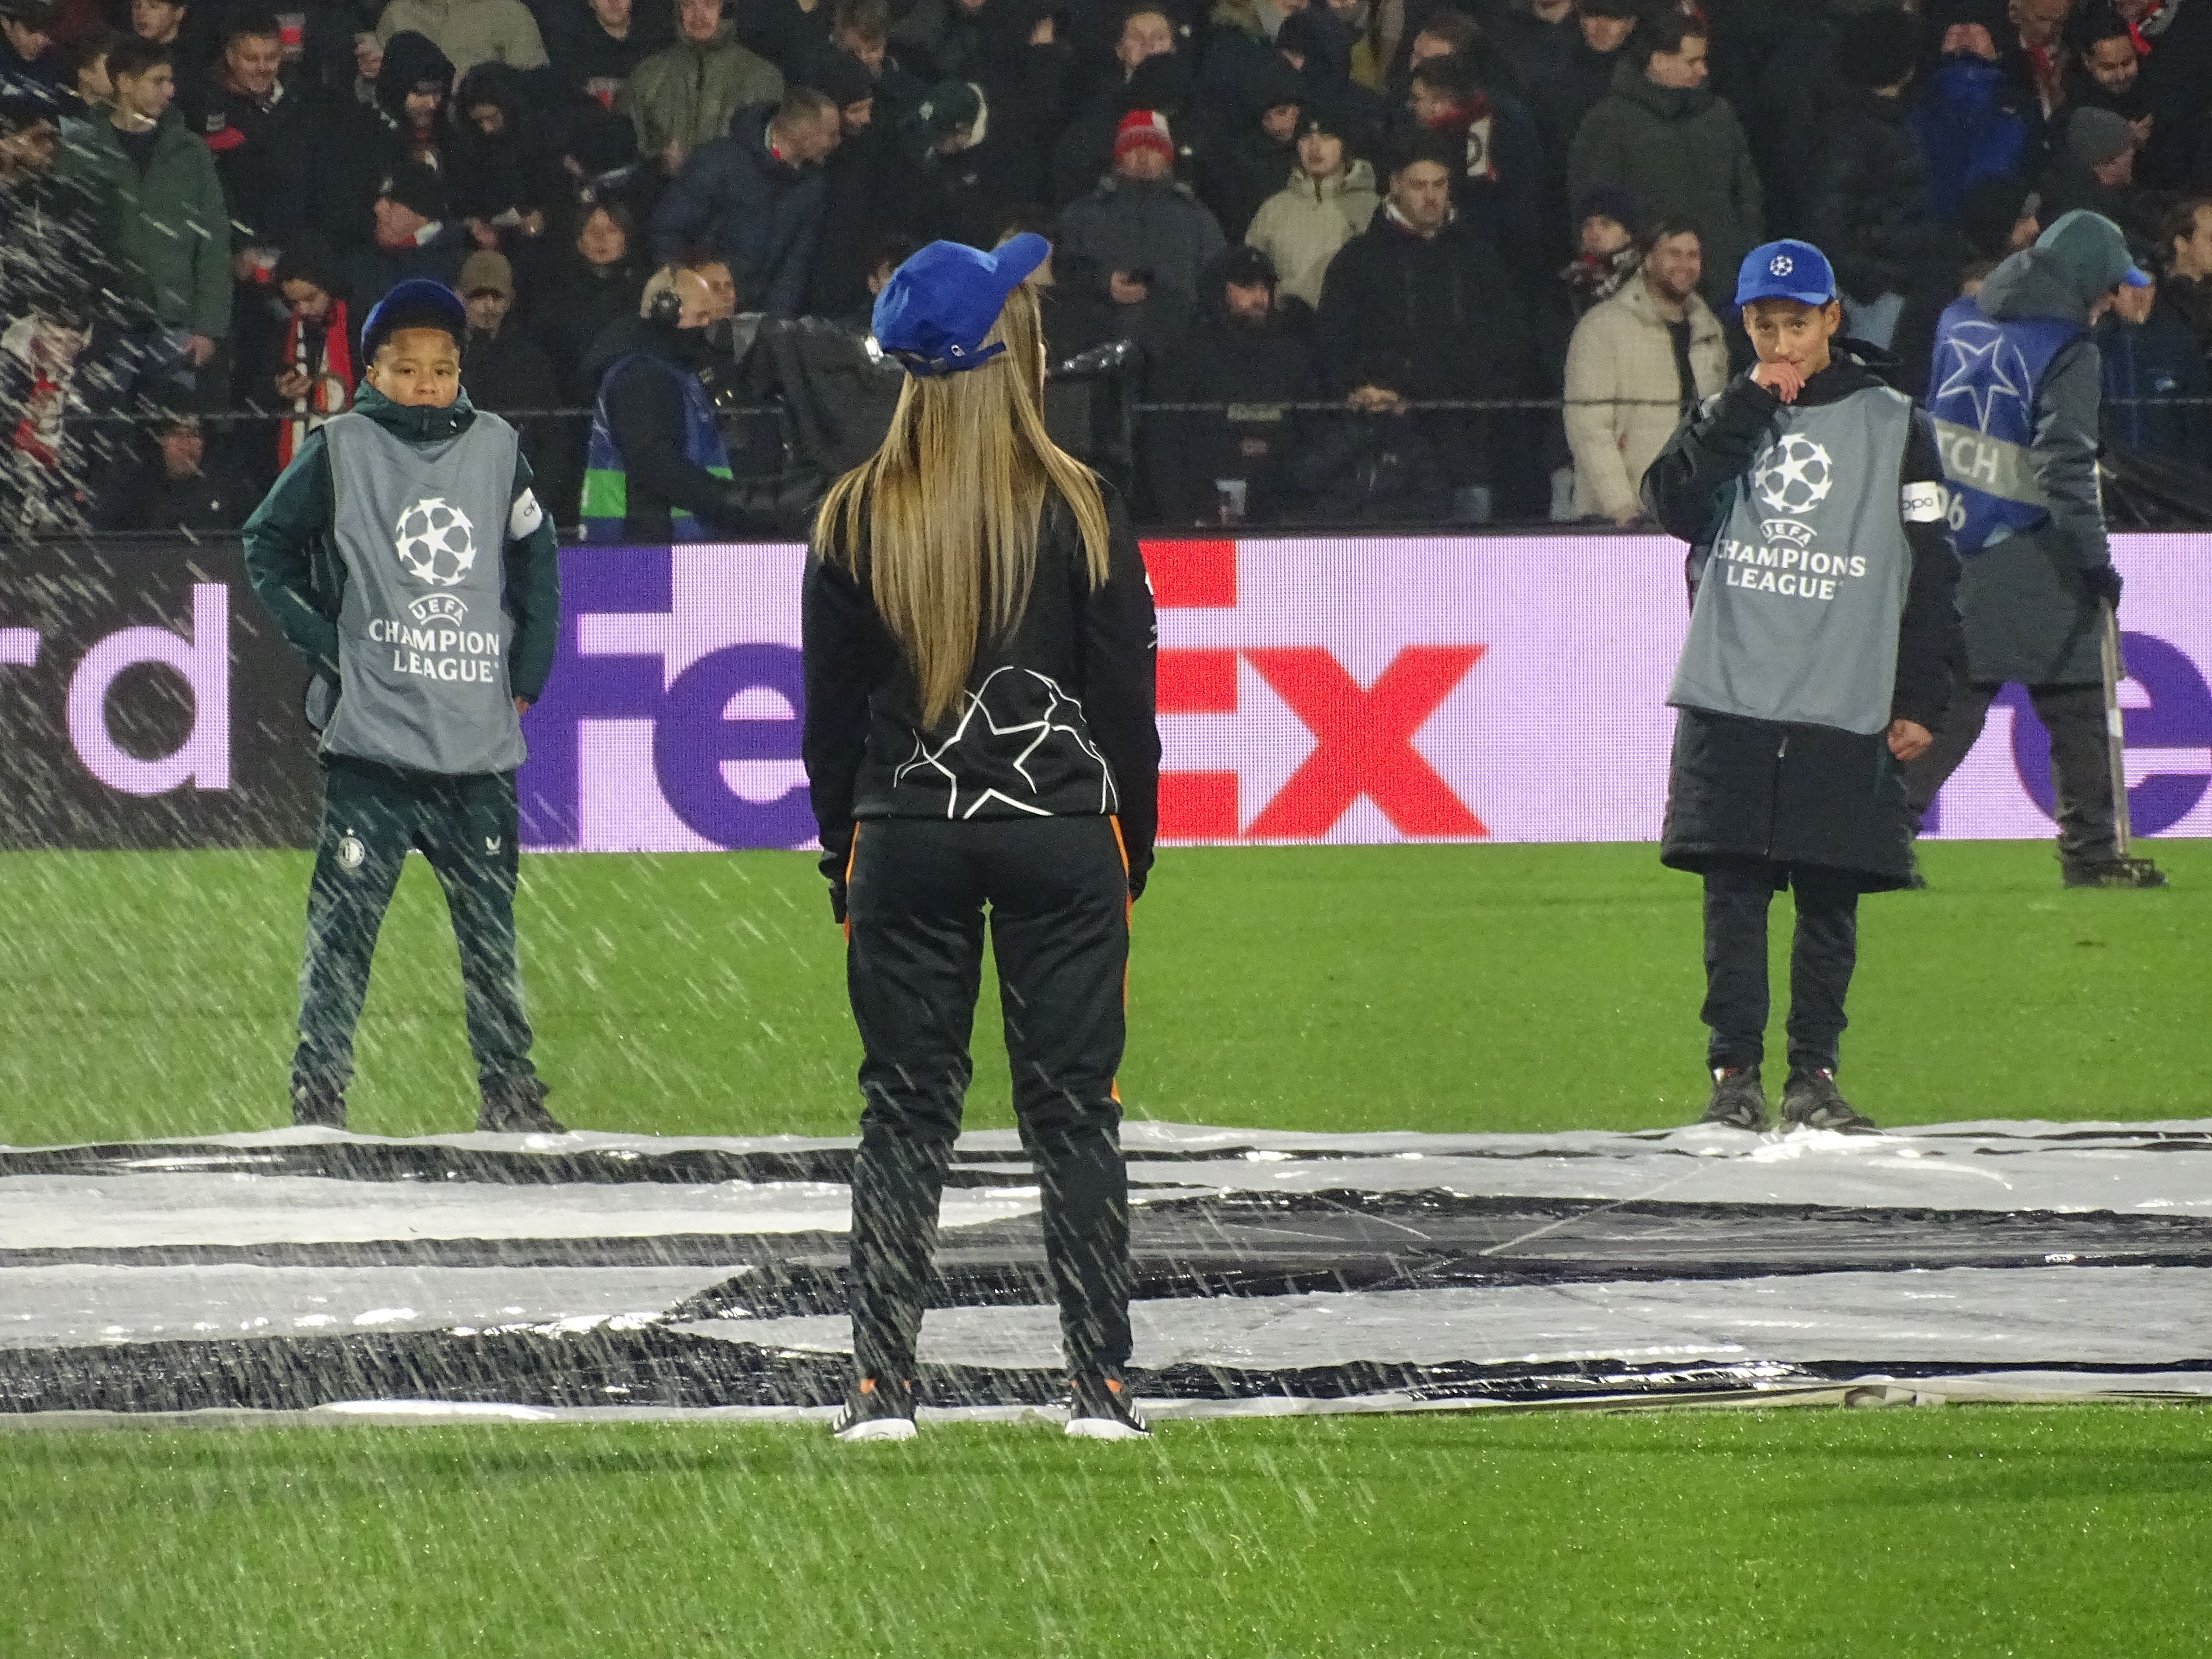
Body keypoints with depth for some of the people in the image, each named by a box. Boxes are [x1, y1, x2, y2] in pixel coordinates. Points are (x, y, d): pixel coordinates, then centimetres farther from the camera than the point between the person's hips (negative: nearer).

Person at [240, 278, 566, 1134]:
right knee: (345, 917, -6)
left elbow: (538, 563, 20)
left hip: (482, 741, 3)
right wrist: (321, 640, -1)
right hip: (373, 735, -3)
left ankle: (509, 1088, 14)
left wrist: (529, 670, 11)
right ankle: (318, 1088, 0)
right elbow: (267, 546, 9)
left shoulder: (495, 449, 10)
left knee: (490, 920, 5)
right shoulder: (340, 452, 1)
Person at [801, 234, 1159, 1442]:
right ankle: (1099, 1384, 3)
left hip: (907, 836, 1)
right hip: (1061, 834, -1)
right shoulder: (1077, 514, -5)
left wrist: (845, 864, 13)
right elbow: (1127, 703, -1)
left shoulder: (854, 520, -1)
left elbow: (831, 714, 4)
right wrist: (1133, 853, 10)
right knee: (1074, 1111, 4)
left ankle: (882, 1384, 1)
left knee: (905, 1113, 6)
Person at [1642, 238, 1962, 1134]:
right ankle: (1734, 1072, 0)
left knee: (1830, 898, 0)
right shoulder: (1728, 417, 13)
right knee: (1734, 893, -3)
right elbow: (1673, 503, -5)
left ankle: (1814, 1075, 7)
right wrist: (1748, 405, -8)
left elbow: (1931, 570, 6)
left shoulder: (1891, 425, 7)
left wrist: (1920, 700, 0)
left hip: (1847, 713, -1)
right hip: (1730, 705, 1)